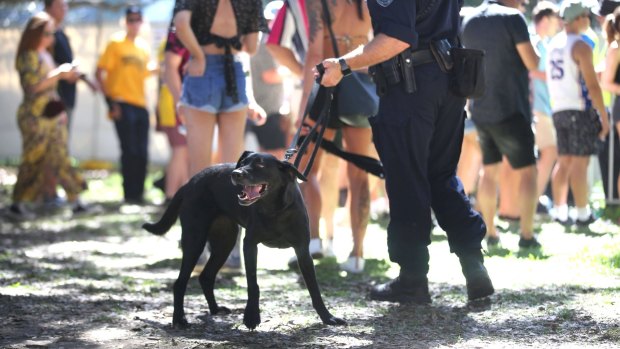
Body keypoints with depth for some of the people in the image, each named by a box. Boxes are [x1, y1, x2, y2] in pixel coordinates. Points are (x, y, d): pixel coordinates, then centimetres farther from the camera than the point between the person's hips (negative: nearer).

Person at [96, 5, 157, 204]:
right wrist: (111, 101, -13)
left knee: (142, 152, 4)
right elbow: (100, 72, -6)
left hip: (140, 103, 6)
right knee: (129, 150, -8)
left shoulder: (143, 46, 15)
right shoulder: (116, 43, -1)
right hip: (122, 103, -6)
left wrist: (155, 69, 2)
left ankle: (138, 193, 13)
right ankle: (129, 193, -1)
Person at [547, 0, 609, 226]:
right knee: (580, 162, -5)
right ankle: (583, 214, -2)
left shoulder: (554, 44, 12)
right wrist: (604, 116, -11)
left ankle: (560, 211, 11)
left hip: (559, 111, 8)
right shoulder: (580, 46, -13)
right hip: (580, 110, -8)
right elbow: (592, 86, -16)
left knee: (564, 162, 11)